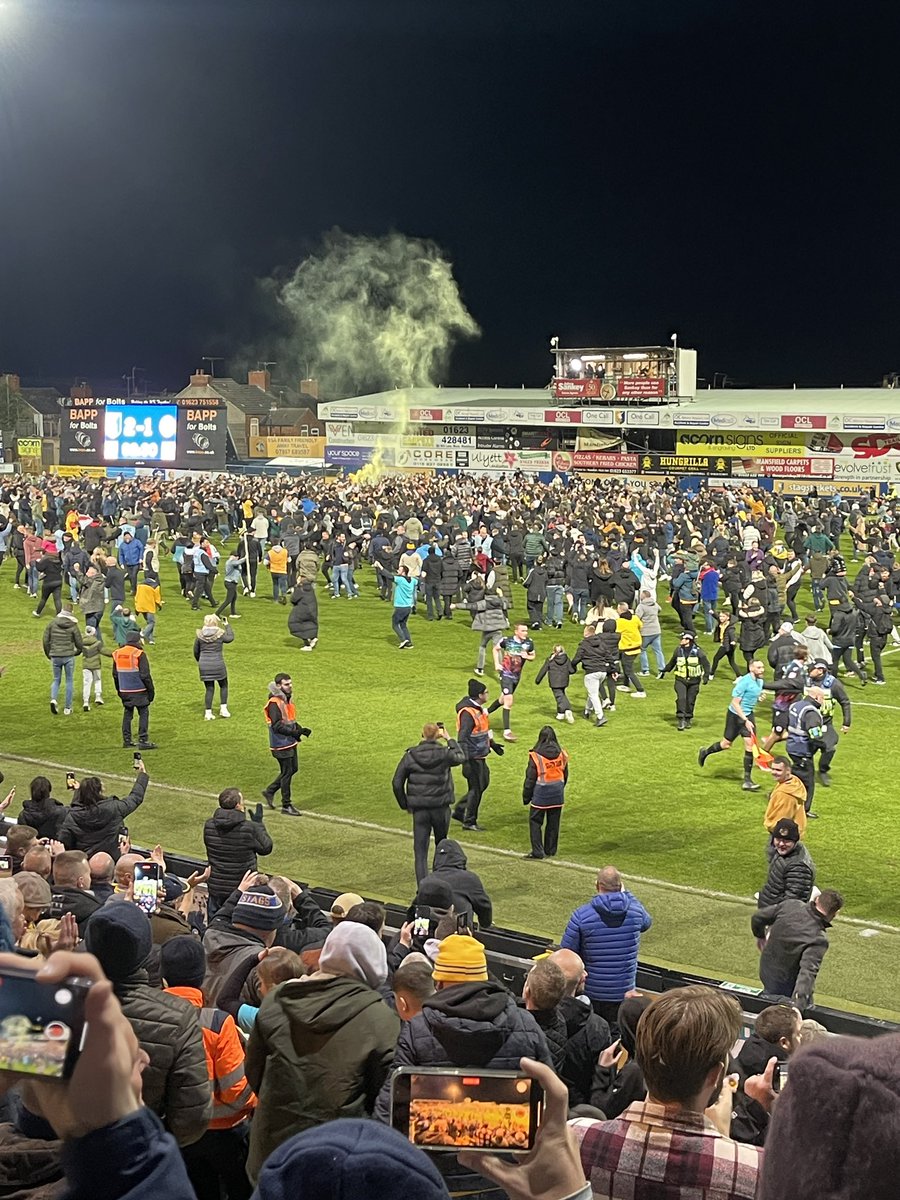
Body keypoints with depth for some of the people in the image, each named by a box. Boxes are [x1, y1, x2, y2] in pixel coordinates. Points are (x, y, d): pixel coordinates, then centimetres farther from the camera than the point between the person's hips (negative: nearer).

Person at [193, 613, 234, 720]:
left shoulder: (200, 635, -3)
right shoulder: (220, 634, -10)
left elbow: (196, 652, 7)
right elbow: (230, 637, 12)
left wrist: (200, 661, 26)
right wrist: (227, 625, 21)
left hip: (204, 666, 2)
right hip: (218, 665, -2)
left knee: (209, 689, 10)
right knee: (223, 685, 19)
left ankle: (208, 712, 8)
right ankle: (223, 708, 14)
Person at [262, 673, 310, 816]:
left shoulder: (287, 699, 9)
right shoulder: (274, 703, -20)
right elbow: (277, 726, -25)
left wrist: (300, 730, 1)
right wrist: (296, 732, -27)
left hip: (291, 743, 9)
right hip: (281, 744, -9)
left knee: (293, 769, 16)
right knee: (287, 772, -2)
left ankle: (269, 791, 30)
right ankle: (286, 806, 10)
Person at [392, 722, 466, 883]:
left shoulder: (410, 756, -5)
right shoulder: (444, 754, -8)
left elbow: (396, 783, -3)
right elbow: (461, 757, 16)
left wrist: (405, 804, 9)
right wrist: (449, 739, 24)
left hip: (419, 809, 0)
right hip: (441, 808, 1)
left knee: (420, 851, 1)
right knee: (441, 845, 23)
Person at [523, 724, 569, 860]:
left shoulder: (535, 755, -13)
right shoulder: (561, 754, 0)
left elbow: (530, 778, -8)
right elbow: (565, 775, 11)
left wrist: (526, 796, 2)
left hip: (541, 794, -4)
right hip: (557, 794, 4)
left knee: (535, 822, 5)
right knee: (554, 822, 12)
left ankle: (537, 851, 1)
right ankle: (550, 851, 19)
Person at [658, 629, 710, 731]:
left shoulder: (697, 651, -9)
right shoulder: (678, 650, 0)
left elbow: (706, 664, -2)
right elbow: (672, 662, 16)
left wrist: (706, 676, -11)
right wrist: (664, 671, 21)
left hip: (693, 681, -1)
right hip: (680, 680, 1)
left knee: (690, 701, 5)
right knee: (681, 698, -16)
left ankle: (688, 719, 25)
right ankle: (681, 720, -10)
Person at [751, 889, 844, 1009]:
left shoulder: (790, 905, -16)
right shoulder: (818, 940, -32)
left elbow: (757, 917, -3)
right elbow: (807, 972, -42)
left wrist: (760, 936, 18)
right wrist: (797, 1006, -48)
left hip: (766, 974, 6)